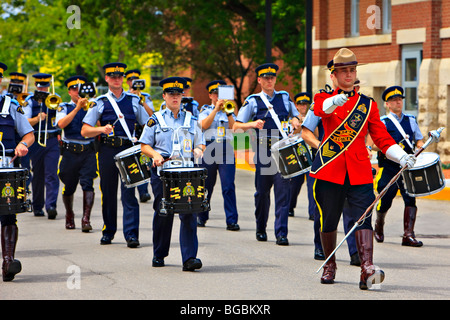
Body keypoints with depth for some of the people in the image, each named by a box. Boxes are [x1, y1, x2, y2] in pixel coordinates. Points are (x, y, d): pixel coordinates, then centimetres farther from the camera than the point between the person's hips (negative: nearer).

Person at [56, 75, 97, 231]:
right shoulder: (64, 107, 7)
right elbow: (61, 124, -13)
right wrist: (77, 108, -18)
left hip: (88, 152, 0)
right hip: (70, 152, 0)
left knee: (87, 184, -15)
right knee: (69, 187, 10)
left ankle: (86, 218, -18)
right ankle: (69, 215, 33)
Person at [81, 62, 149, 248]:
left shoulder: (134, 100, 10)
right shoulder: (100, 103, 7)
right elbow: (85, 131, 3)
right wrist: (102, 130, -15)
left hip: (128, 149, -1)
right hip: (107, 150, 1)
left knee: (128, 192, -9)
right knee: (108, 192, 6)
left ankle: (131, 234, -12)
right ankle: (108, 231, 20)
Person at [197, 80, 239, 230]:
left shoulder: (229, 110, 15)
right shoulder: (206, 111, 12)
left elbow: (234, 128, -1)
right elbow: (204, 125, -8)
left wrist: (228, 112, -14)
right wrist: (216, 109, -12)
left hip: (226, 150, 0)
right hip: (209, 149, 0)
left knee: (229, 187, -9)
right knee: (206, 185, 7)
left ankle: (232, 221, -11)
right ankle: (202, 217, 22)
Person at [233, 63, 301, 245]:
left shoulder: (284, 97, 13)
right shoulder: (253, 101, 6)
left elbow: (296, 117, 26)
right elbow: (236, 126, 4)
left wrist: (295, 122, 2)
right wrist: (252, 124, -14)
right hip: (263, 152, -1)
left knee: (283, 191, -9)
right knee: (262, 192, 6)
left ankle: (281, 233, -9)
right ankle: (261, 229, 25)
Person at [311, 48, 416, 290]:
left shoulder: (368, 104, 14)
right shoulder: (324, 98, 7)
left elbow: (382, 137, 9)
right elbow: (320, 109, -19)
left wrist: (401, 156, -10)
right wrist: (335, 102, -44)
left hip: (359, 172, 1)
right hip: (330, 169, -1)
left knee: (363, 219, -14)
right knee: (328, 220, 6)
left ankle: (367, 270, -26)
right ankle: (329, 264, 27)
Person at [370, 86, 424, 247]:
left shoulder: (411, 120, 14)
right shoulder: (382, 122, 0)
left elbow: (419, 140, 18)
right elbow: (374, 145, -7)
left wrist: (420, 146, -4)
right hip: (388, 167, -3)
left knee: (410, 198, -12)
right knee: (385, 201, 4)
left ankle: (408, 235, -10)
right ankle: (379, 226, 34)